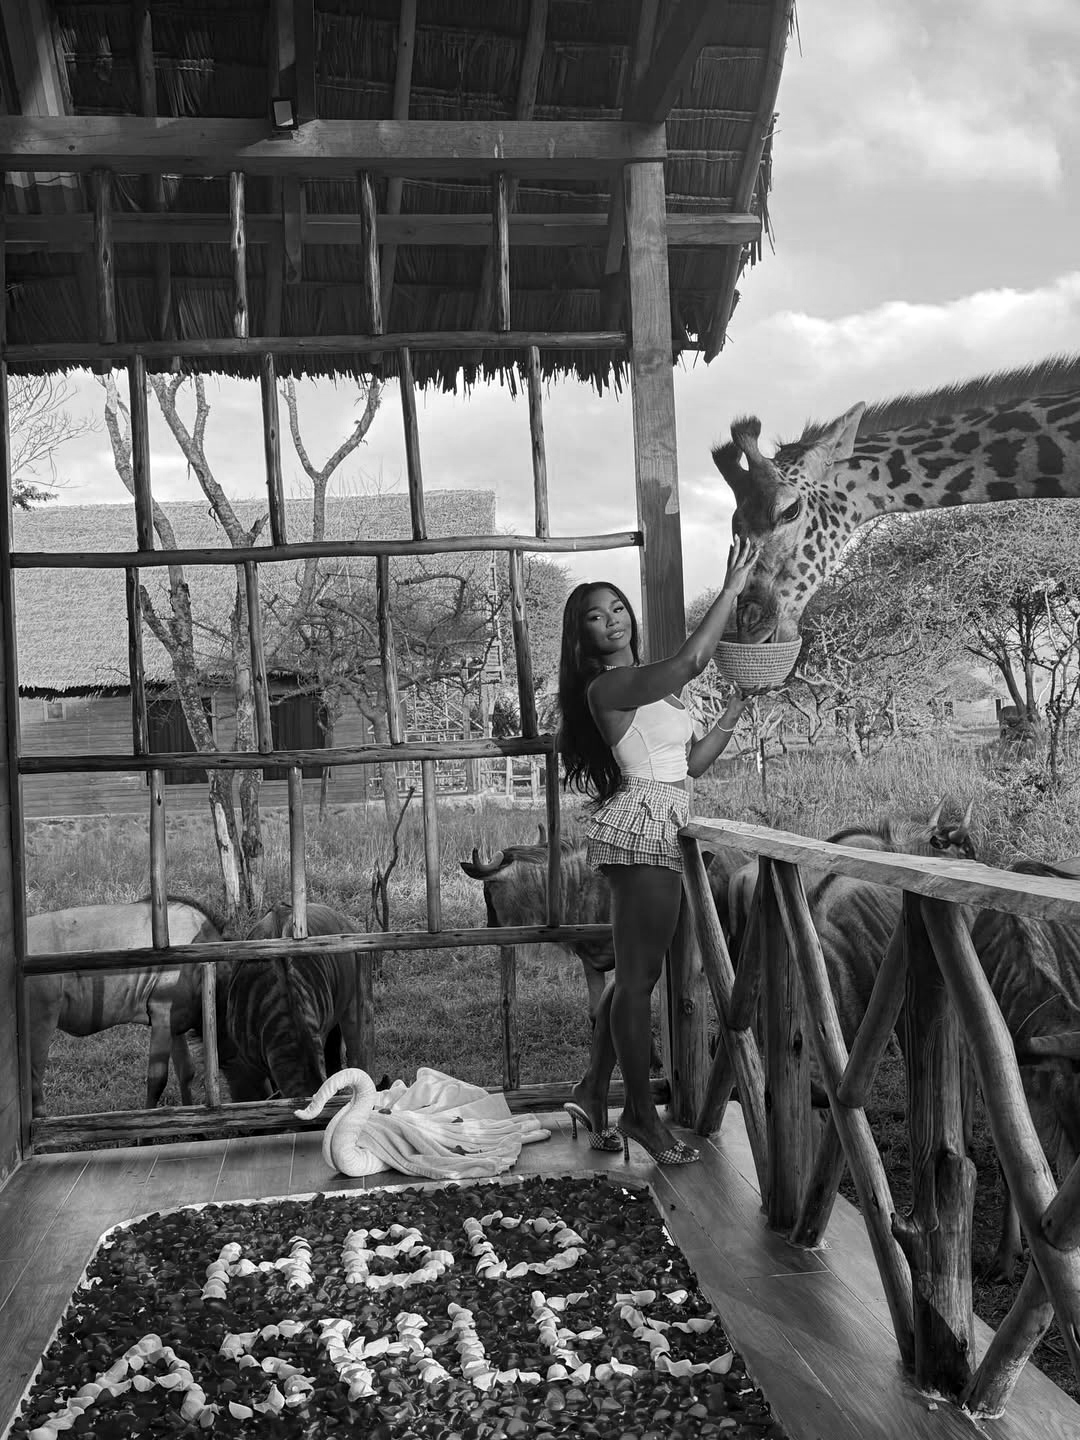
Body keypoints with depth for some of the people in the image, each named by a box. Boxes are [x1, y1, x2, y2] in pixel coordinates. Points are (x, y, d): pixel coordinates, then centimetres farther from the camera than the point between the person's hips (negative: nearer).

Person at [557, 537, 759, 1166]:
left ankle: (593, 1092, 25)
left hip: (660, 827, 10)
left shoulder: (656, 684, 18)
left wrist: (737, 708, 11)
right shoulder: (607, 686, -11)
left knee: (635, 974, 15)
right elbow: (692, 659, -25)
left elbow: (693, 760, 17)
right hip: (644, 824, -10)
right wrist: (732, 588, -17)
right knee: (638, 977, -1)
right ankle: (642, 1114, 9)